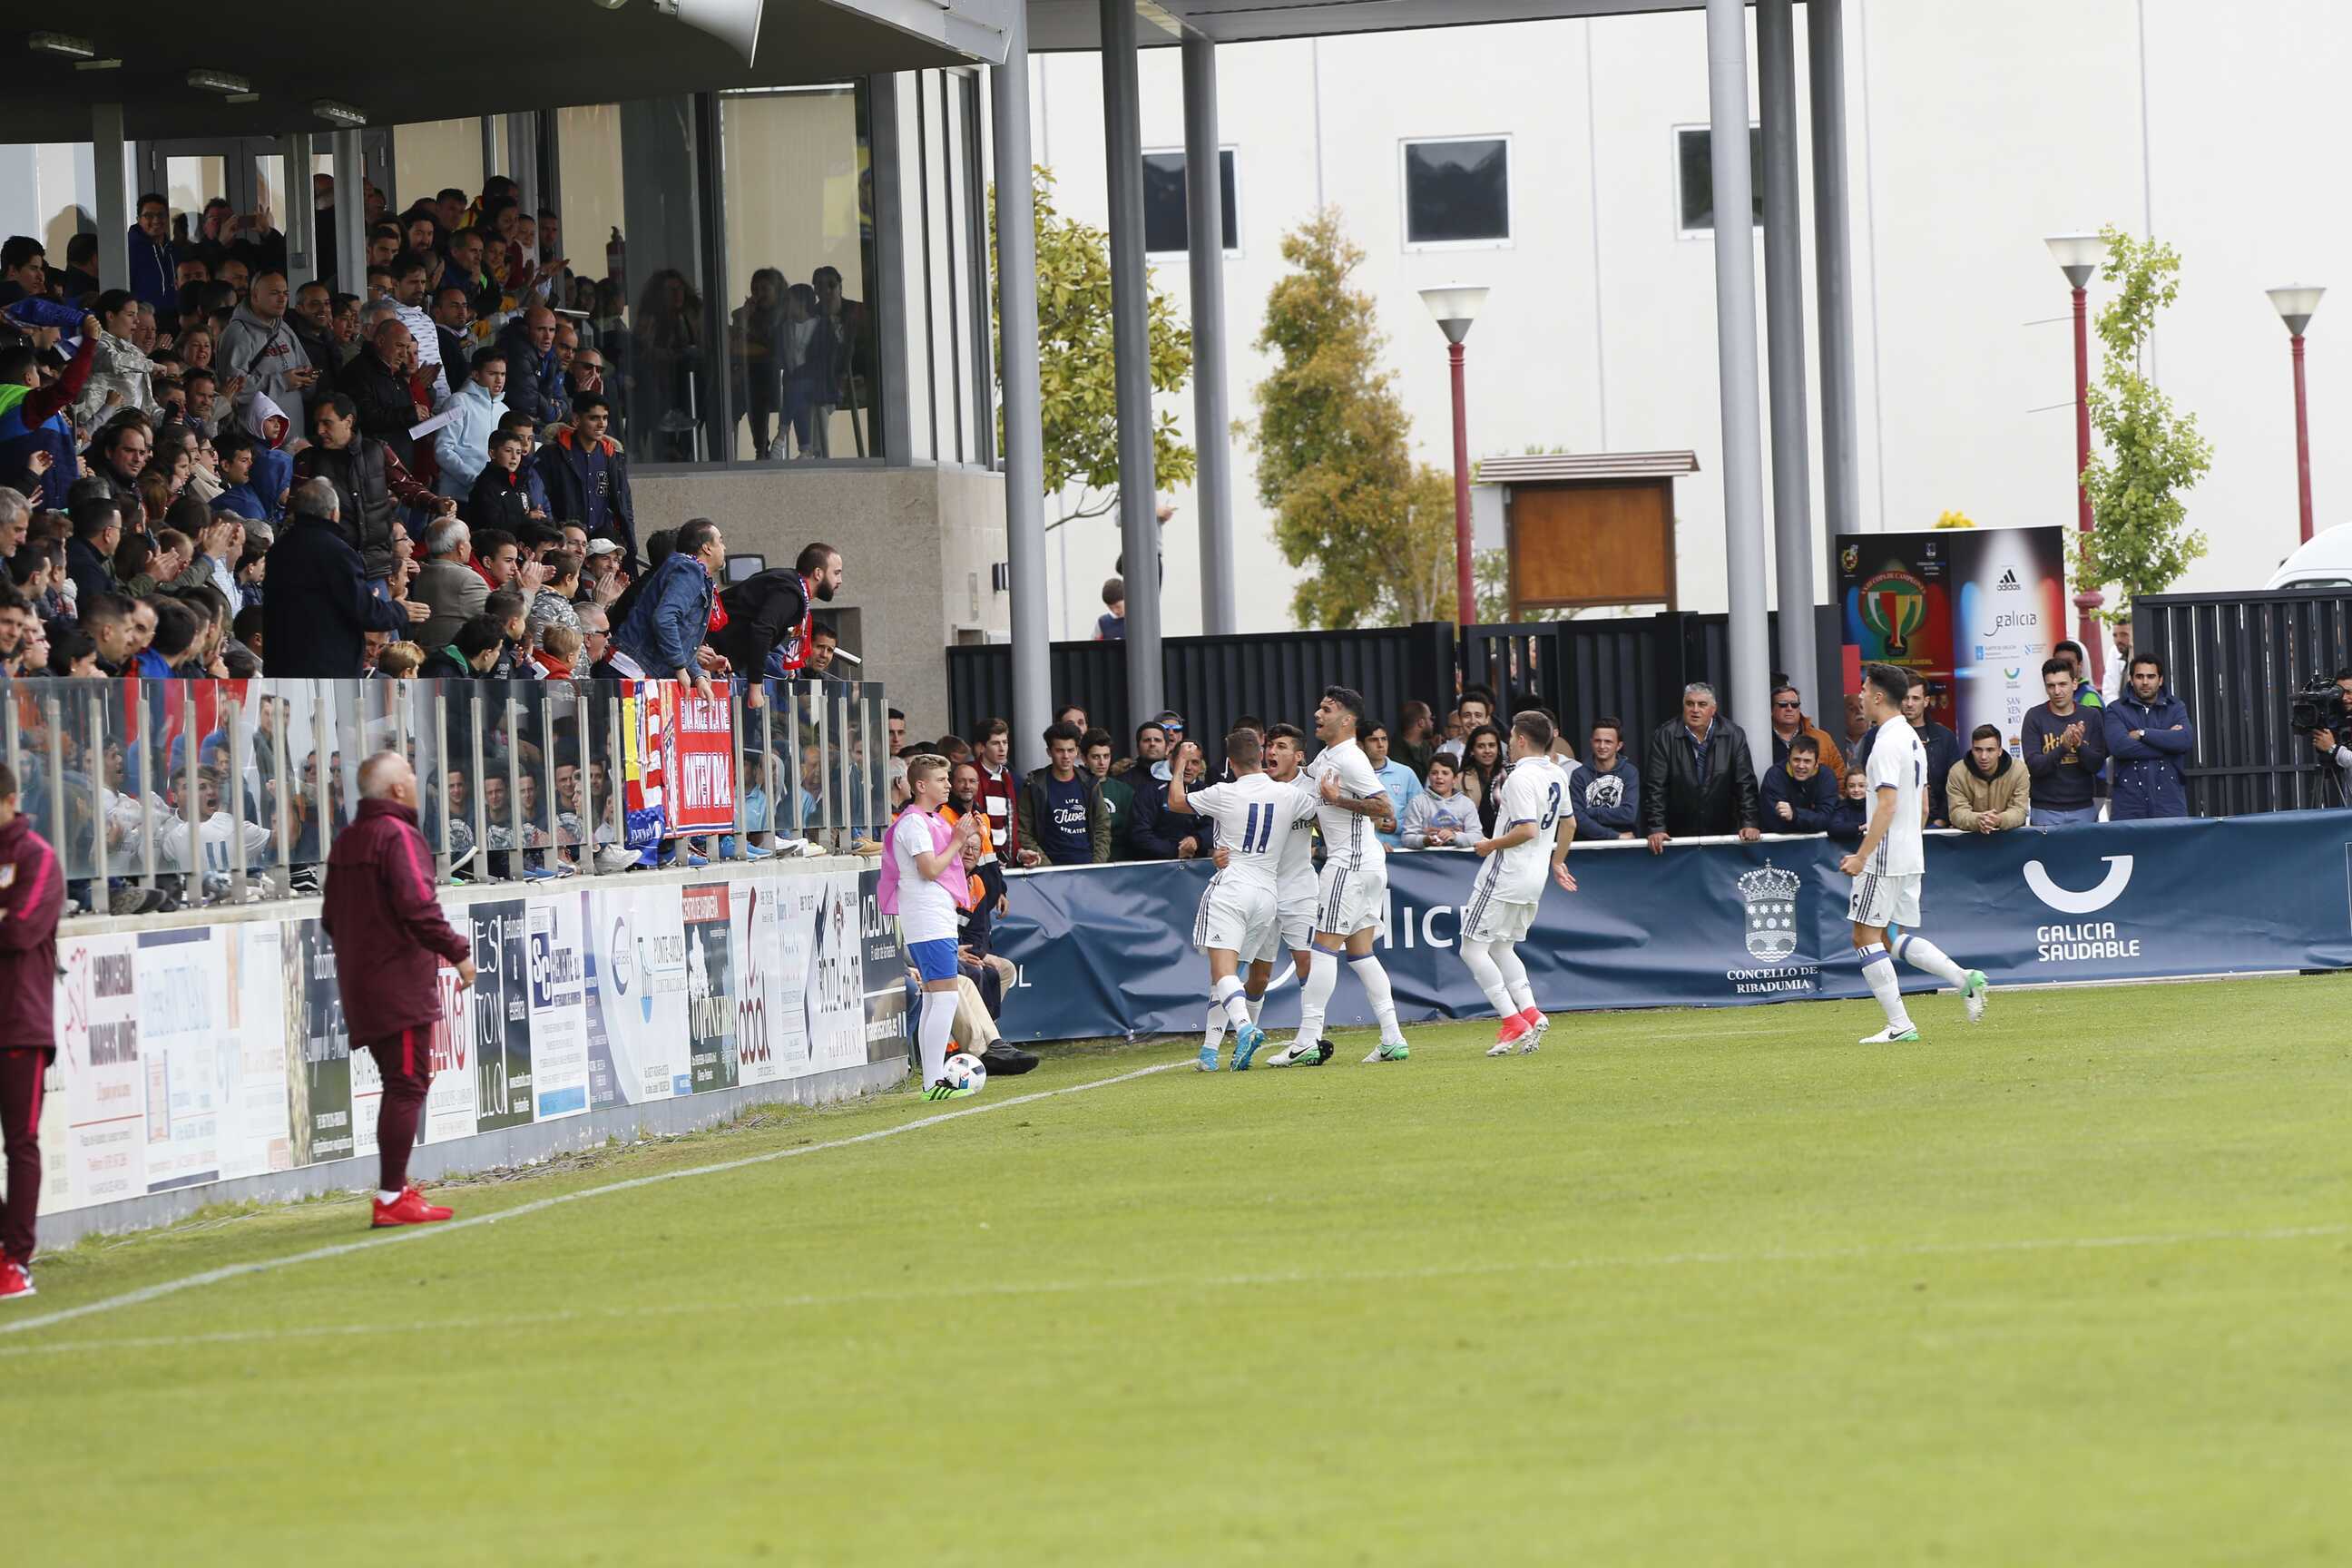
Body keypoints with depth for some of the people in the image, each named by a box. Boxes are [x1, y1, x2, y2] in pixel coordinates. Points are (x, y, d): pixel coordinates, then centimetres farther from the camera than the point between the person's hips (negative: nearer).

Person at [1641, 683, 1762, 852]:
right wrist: (1656, 829, -14)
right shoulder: (1663, 737, -4)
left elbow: (1745, 784, 0)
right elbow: (1654, 787, -6)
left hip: (1723, 832, 1)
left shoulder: (1734, 736, 1)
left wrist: (1750, 824, -10)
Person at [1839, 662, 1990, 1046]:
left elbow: (1887, 805, -23)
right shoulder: (1913, 738, 15)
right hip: (1911, 856, 10)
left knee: (1866, 937, -4)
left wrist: (1862, 856, -22)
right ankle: (1964, 979, 0)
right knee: (1895, 937, 14)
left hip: (1886, 857, -10)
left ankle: (1899, 1025, -7)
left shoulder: (1888, 743, -15)